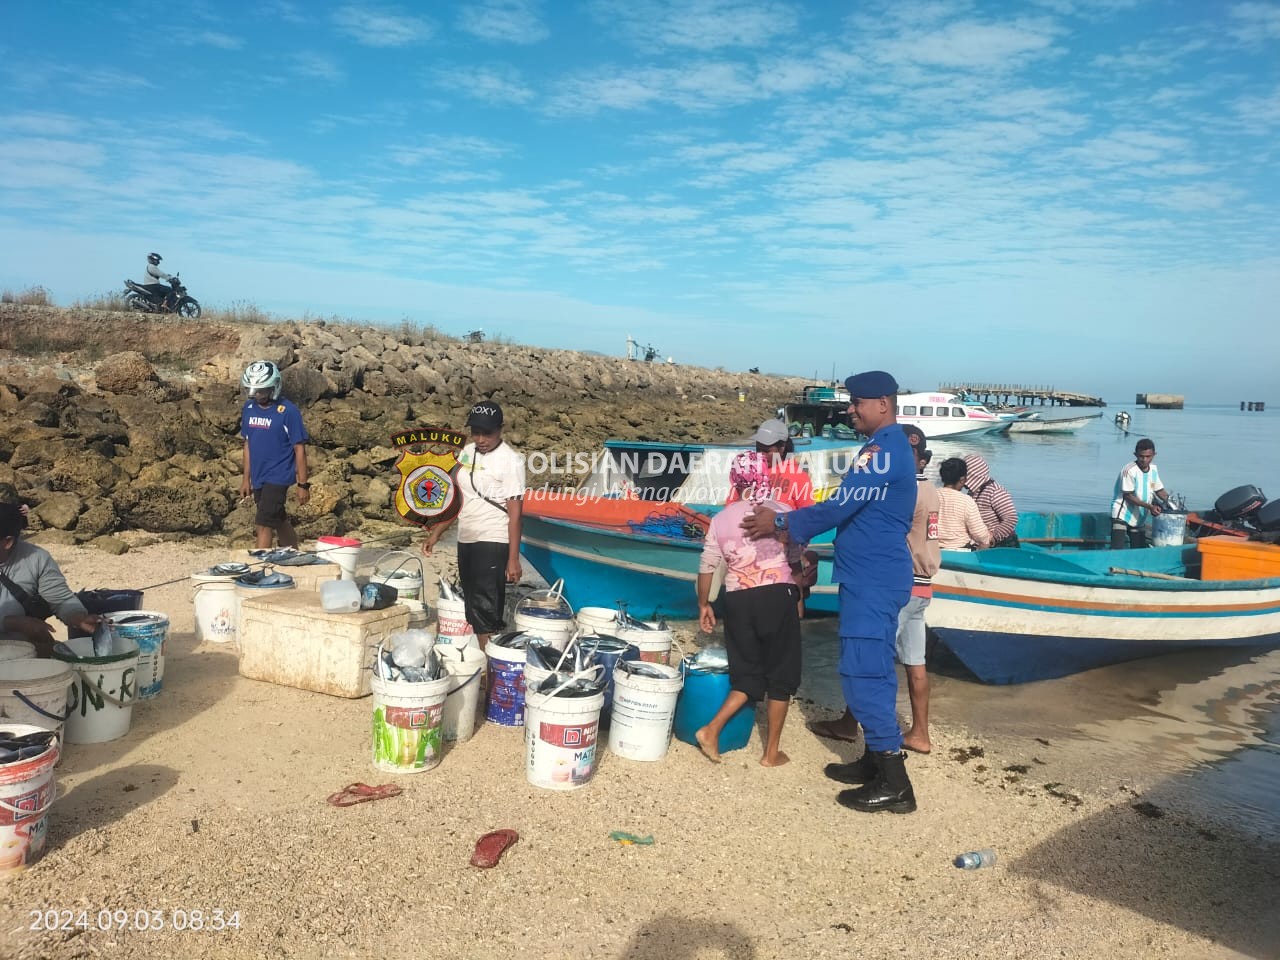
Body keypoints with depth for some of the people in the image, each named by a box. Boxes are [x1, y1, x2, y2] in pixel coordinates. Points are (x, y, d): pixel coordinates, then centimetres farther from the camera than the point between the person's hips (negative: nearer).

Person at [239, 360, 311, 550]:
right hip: (258, 477, 7)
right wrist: (246, 478, 13)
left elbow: (299, 449, -11)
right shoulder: (249, 407, 5)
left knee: (264, 524, -12)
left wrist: (303, 485, -11)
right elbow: (248, 443, 13)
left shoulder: (288, 412, -14)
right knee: (279, 522, 18)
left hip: (278, 476, -6)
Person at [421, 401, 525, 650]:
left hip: (493, 544, -7)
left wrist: (513, 559, -17)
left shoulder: (510, 461, -12)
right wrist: (436, 533, 15)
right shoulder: (467, 452, 9)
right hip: (465, 541, 7)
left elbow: (515, 512, -14)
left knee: (486, 611, -9)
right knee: (472, 610, 11)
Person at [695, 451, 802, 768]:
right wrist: (799, 597, 15)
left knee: (748, 675, 17)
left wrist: (703, 604, 18)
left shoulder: (721, 519, 5)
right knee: (780, 674, 10)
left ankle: (712, 729, 2)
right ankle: (772, 752, 15)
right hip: (778, 596, -3)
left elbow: (706, 566, 7)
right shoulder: (782, 512, -2)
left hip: (737, 600, 3)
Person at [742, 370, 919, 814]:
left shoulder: (883, 448, -16)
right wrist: (793, 529, 14)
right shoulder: (889, 447, 17)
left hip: (872, 580, -11)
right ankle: (877, 760, 26)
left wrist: (781, 523, -11)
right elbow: (854, 511, 19)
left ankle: (894, 783, -2)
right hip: (873, 577, 11)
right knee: (872, 670, 15)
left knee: (863, 672, -8)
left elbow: (841, 506, -20)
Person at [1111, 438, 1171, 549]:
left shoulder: (1153, 469, 4)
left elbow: (1160, 490, 15)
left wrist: (1169, 502, -4)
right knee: (1117, 551, -17)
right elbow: (1128, 496, -17)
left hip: (1140, 518, 8)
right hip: (1122, 516, -8)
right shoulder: (1130, 470, -18)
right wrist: (1150, 507, -24)